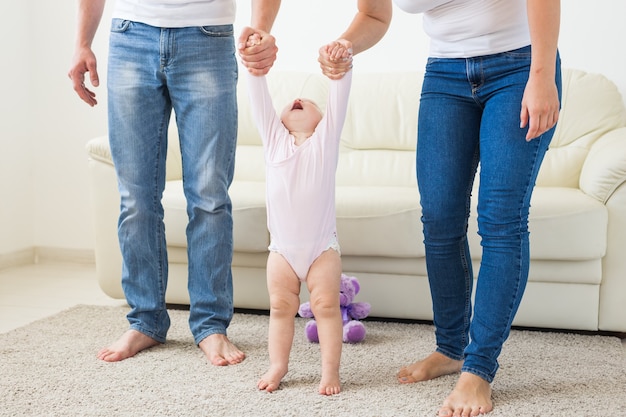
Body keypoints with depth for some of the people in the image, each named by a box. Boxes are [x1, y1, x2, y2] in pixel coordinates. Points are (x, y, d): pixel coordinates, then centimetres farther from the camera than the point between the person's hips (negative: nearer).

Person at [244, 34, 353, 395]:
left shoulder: (326, 138, 1)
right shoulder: (274, 136, 7)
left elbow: (339, 102, -11)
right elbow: (260, 102, -2)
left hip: (322, 246, -2)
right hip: (282, 248, 2)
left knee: (327, 305, 0)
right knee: (281, 307, 9)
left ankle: (331, 370, 8)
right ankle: (278, 365, 22)